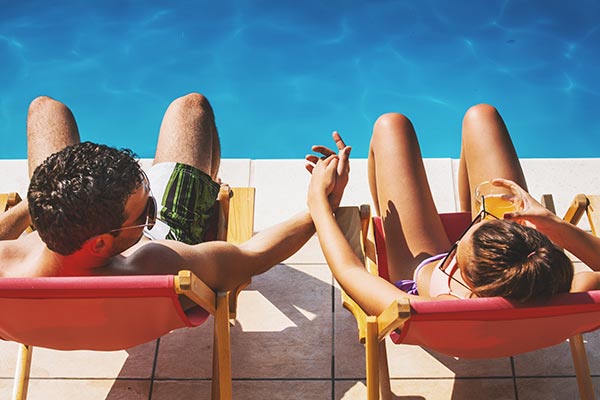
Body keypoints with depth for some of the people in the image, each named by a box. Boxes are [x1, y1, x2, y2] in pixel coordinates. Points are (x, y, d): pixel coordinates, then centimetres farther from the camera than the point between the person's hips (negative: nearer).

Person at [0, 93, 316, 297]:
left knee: (47, 108, 21)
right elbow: (253, 256, -34)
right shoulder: (159, 267, -52)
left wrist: (27, 207, 5)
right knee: (191, 106, 12)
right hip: (168, 237, -2)